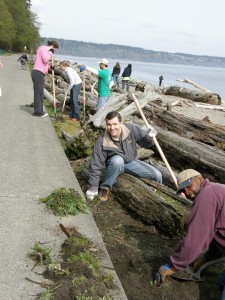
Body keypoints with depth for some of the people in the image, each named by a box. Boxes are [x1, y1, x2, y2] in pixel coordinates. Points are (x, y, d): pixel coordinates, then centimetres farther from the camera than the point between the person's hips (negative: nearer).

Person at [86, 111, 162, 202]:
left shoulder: (131, 129, -21)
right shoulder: (102, 141, -25)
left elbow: (144, 142, -7)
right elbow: (96, 165, -19)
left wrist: (149, 137, -33)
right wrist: (93, 187, -16)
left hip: (131, 162, 3)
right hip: (115, 164, -3)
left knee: (157, 175, -8)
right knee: (118, 160, -40)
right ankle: (106, 187, -19)